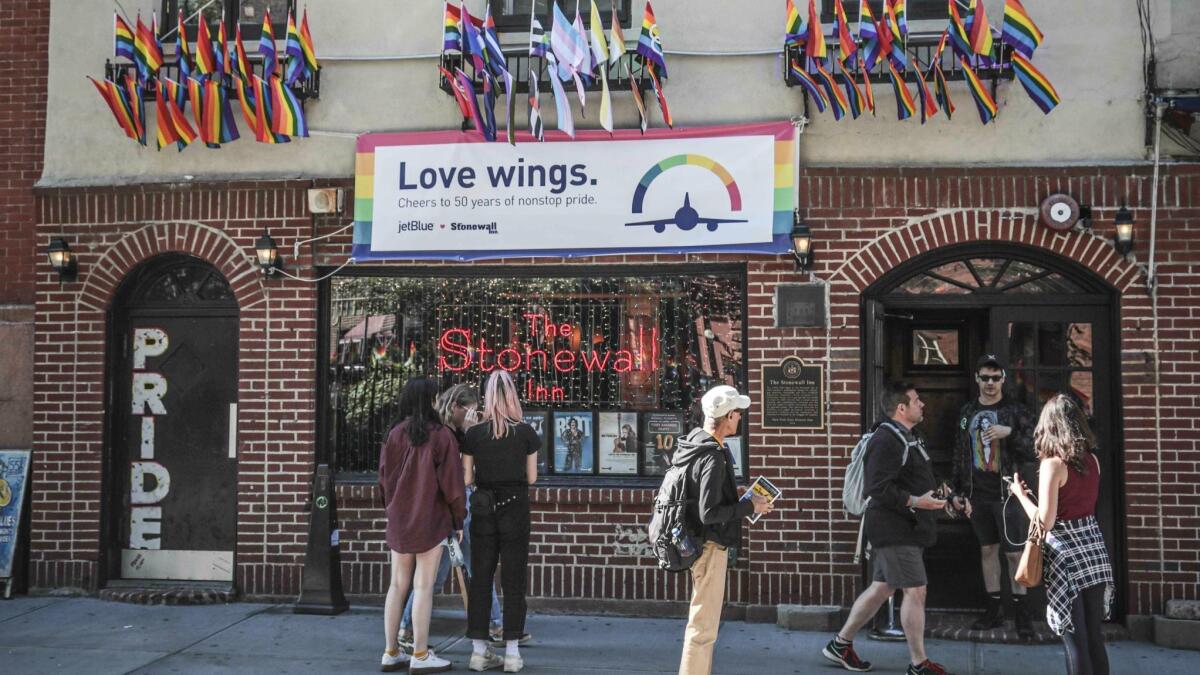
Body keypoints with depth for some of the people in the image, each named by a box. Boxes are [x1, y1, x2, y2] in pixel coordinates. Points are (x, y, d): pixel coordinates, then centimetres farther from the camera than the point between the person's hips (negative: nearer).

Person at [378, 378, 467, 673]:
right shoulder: (441, 436, -11)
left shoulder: (395, 435, 0)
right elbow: (451, 482, -9)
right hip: (431, 520, -4)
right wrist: (458, 520, 2)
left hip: (399, 520, 5)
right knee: (423, 587, 0)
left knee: (397, 585, 11)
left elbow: (385, 477, 6)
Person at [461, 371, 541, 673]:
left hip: (483, 509, 1)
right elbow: (531, 478, 1)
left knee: (481, 579, 9)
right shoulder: (526, 432, -4)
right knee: (513, 581, 4)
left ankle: (479, 650, 12)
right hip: (515, 508, -1)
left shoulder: (474, 433, -2)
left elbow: (467, 479, -1)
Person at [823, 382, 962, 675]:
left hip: (906, 529, 11)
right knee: (915, 591, -5)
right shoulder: (886, 440, -17)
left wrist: (950, 500, 19)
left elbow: (918, 483, 27)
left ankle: (840, 645, 23)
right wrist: (915, 502, -29)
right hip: (894, 530, -11)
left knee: (881, 588, 14)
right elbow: (878, 489, -24)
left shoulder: (908, 437, 18)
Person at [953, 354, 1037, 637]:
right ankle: (994, 609, 18)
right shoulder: (967, 412, 10)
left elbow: (1032, 452, -6)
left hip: (1007, 492, -4)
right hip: (978, 494, 4)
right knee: (987, 550, 10)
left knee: (1014, 552, -2)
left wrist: (1010, 433, -21)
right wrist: (956, 491, 12)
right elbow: (960, 453, 15)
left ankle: (1020, 611, 8)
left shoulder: (1016, 411, -2)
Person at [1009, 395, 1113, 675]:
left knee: (1075, 641, 1)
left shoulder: (1053, 463, -14)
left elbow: (1045, 522, -16)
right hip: (1094, 547, 6)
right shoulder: (1092, 460, 4)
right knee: (1094, 637, 14)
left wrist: (1020, 494, -1)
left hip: (1067, 555, -6)